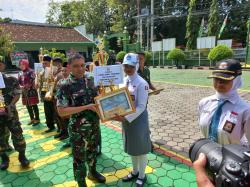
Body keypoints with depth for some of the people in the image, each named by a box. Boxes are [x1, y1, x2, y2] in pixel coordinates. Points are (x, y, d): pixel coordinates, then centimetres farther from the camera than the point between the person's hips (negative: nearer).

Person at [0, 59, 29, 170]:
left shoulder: (11, 80, -3)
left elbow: (17, 94, -1)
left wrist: (11, 105, -17)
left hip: (10, 112, -1)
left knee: (17, 134, 3)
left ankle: (22, 156, 20)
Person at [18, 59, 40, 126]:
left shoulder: (31, 72, -9)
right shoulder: (20, 73, 13)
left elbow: (32, 82, -16)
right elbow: (19, 82, 15)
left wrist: (24, 86, -19)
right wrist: (20, 86, -6)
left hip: (31, 91, -7)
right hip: (24, 92, 7)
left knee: (34, 106, 0)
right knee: (28, 106, 13)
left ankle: (37, 119, 11)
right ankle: (32, 119, 26)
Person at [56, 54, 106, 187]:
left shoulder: (90, 81, 0)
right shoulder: (65, 86, -17)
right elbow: (61, 111, -21)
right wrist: (86, 107, -25)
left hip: (94, 125, 5)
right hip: (78, 129, -5)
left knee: (92, 151, 26)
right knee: (79, 157, 14)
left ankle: (92, 172, 51)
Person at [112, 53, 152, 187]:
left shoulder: (142, 83, -19)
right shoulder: (124, 81, 3)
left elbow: (141, 107, -20)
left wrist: (125, 118, -24)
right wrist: (119, 115, -5)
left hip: (138, 119, -7)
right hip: (125, 118, 7)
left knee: (141, 149, 12)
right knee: (131, 147, 22)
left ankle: (142, 176, 34)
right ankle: (135, 172, 45)